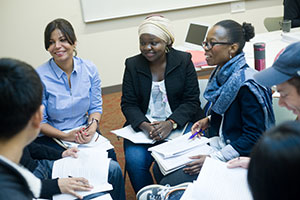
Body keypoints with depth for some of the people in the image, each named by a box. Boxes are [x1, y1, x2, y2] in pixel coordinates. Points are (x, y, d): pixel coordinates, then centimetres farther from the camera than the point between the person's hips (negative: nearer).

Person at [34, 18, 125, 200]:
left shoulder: (89, 69, -2)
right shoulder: (40, 77, -14)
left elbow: (96, 106, 5)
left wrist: (92, 127, -15)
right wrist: (66, 136, -20)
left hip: (84, 133, 4)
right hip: (52, 139, -4)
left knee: (113, 167, -21)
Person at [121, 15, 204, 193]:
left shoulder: (184, 61, 1)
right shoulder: (133, 65, 5)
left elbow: (191, 101, -3)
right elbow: (128, 104, 3)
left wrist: (171, 123, -20)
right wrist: (144, 126, -17)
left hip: (179, 123, -1)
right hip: (143, 125, 2)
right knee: (135, 161, -24)